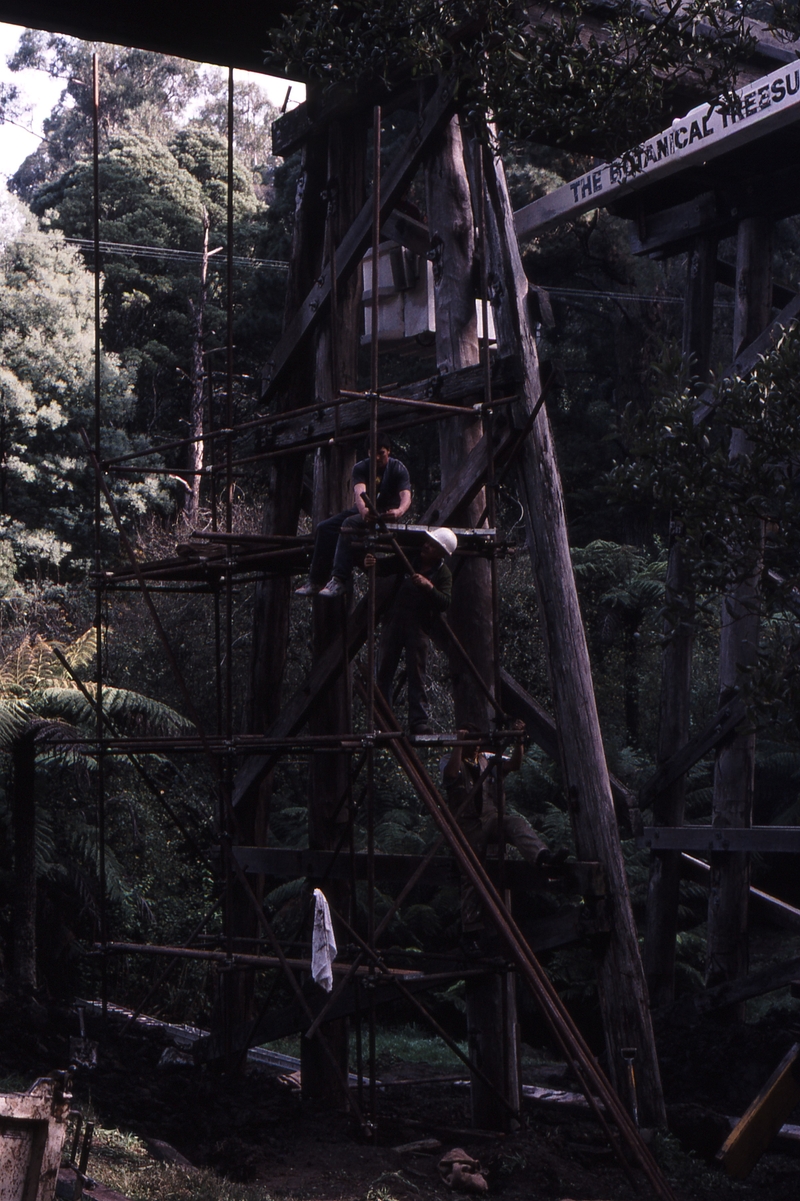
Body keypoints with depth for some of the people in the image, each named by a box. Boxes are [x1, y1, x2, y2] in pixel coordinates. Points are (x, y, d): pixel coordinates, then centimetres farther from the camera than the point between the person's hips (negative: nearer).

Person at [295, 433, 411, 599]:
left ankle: (339, 580, -44)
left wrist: (400, 511, -52)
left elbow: (406, 495, -26)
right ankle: (315, 581, -16)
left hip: (386, 513, -6)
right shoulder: (361, 467, -2)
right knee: (324, 527, -12)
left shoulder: (398, 468, -10)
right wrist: (363, 510, -47)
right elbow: (359, 491, -23)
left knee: (349, 524, -33)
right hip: (362, 510, 6)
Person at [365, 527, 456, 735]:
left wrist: (429, 587, -30)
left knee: (416, 674, -6)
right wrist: (373, 563, -6)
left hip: (419, 627, -3)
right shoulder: (410, 558, 6)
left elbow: (445, 603, -16)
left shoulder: (443, 574, -4)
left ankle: (419, 721, -3)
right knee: (384, 672, 0)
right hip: (394, 622, 3)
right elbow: (386, 567, 16)